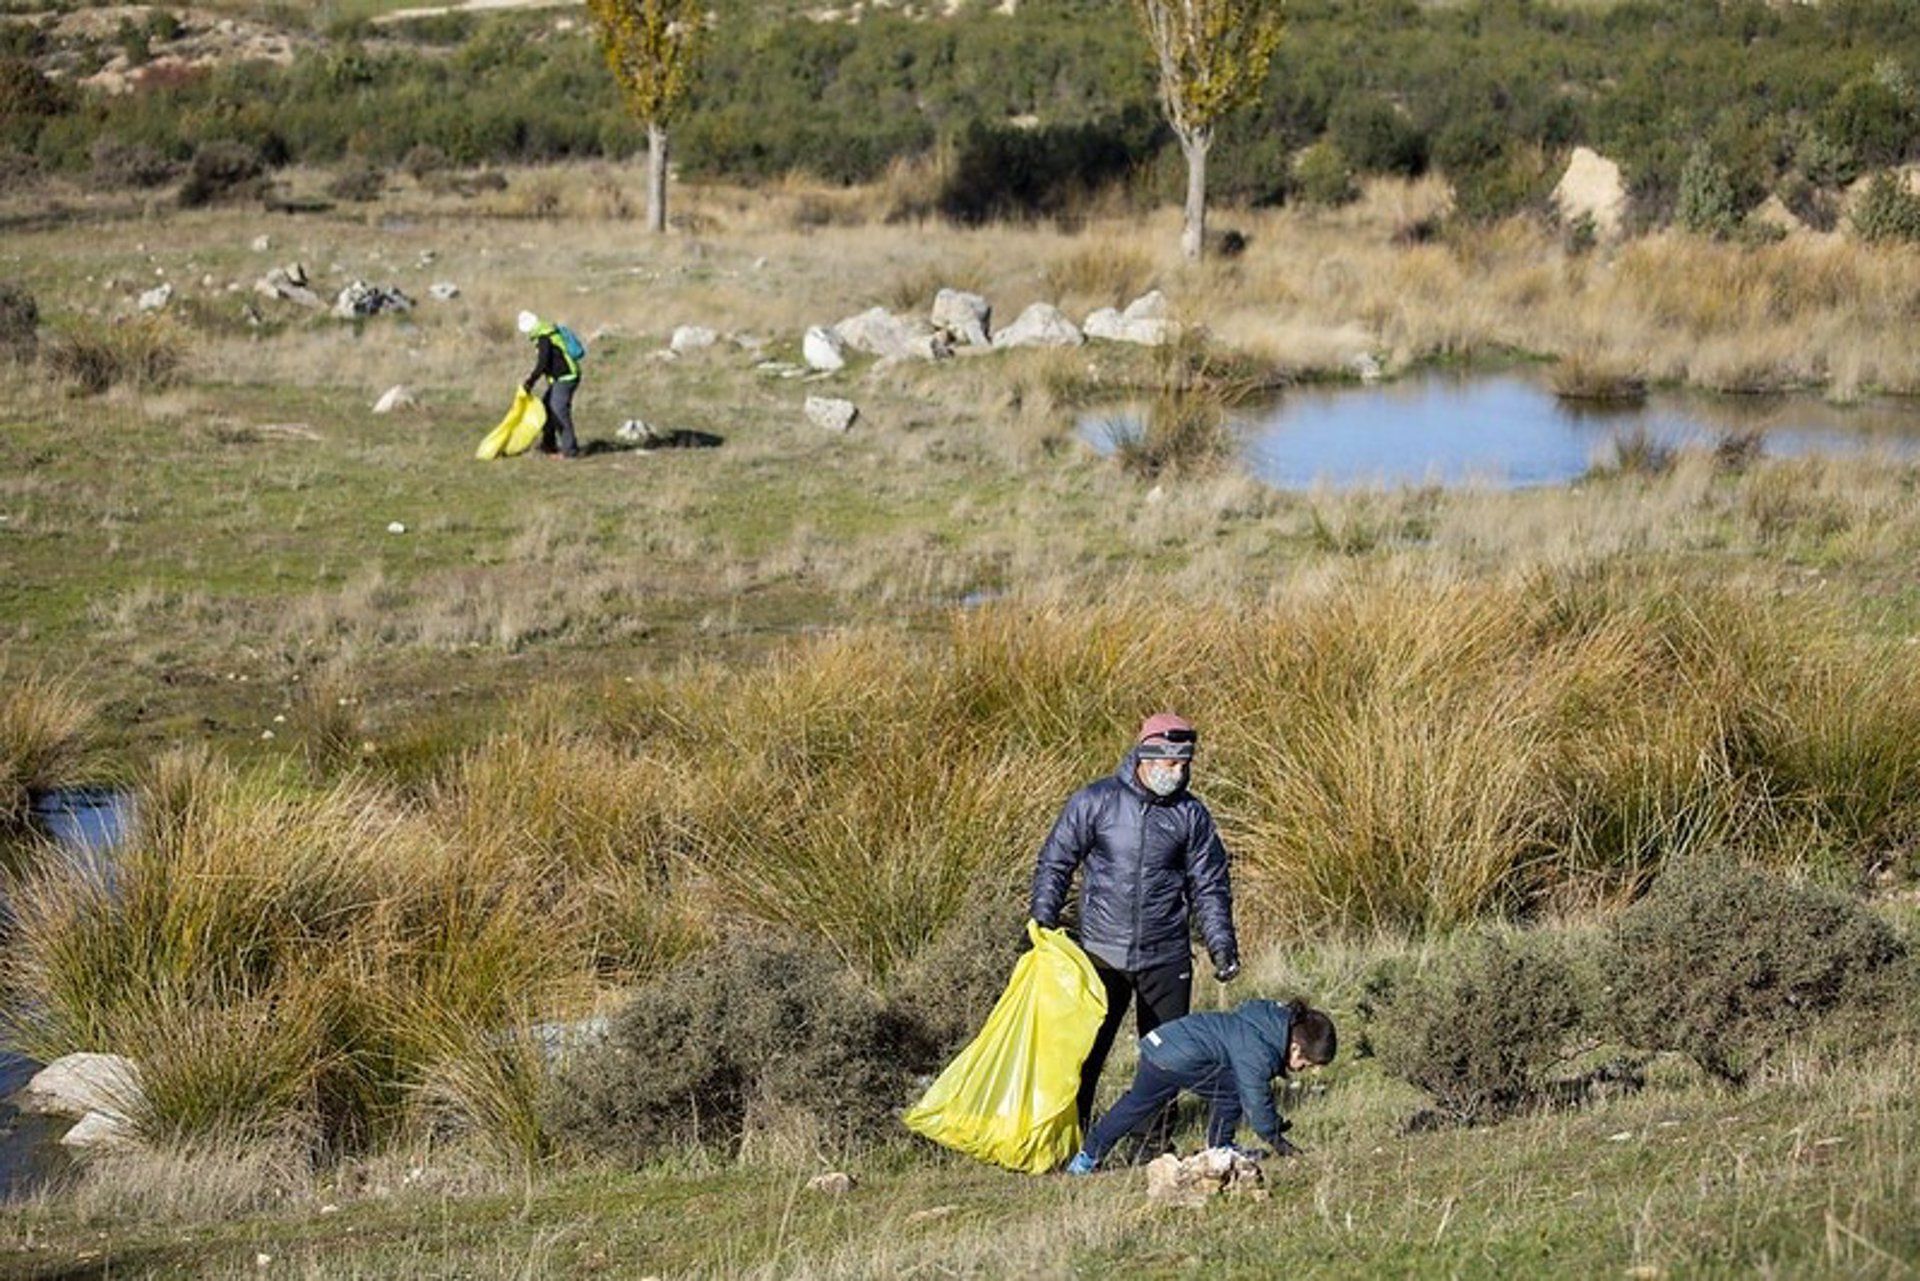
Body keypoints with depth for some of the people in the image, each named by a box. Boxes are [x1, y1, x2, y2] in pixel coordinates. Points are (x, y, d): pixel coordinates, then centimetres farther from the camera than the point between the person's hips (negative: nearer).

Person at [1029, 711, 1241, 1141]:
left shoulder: (1191, 814, 3)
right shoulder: (1095, 802, -3)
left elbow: (1209, 884, 10)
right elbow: (1055, 863, 3)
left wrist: (1222, 943, 4)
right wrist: (1042, 922, -4)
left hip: (1166, 959, 2)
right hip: (1103, 954, -2)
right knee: (1086, 1048, 1)